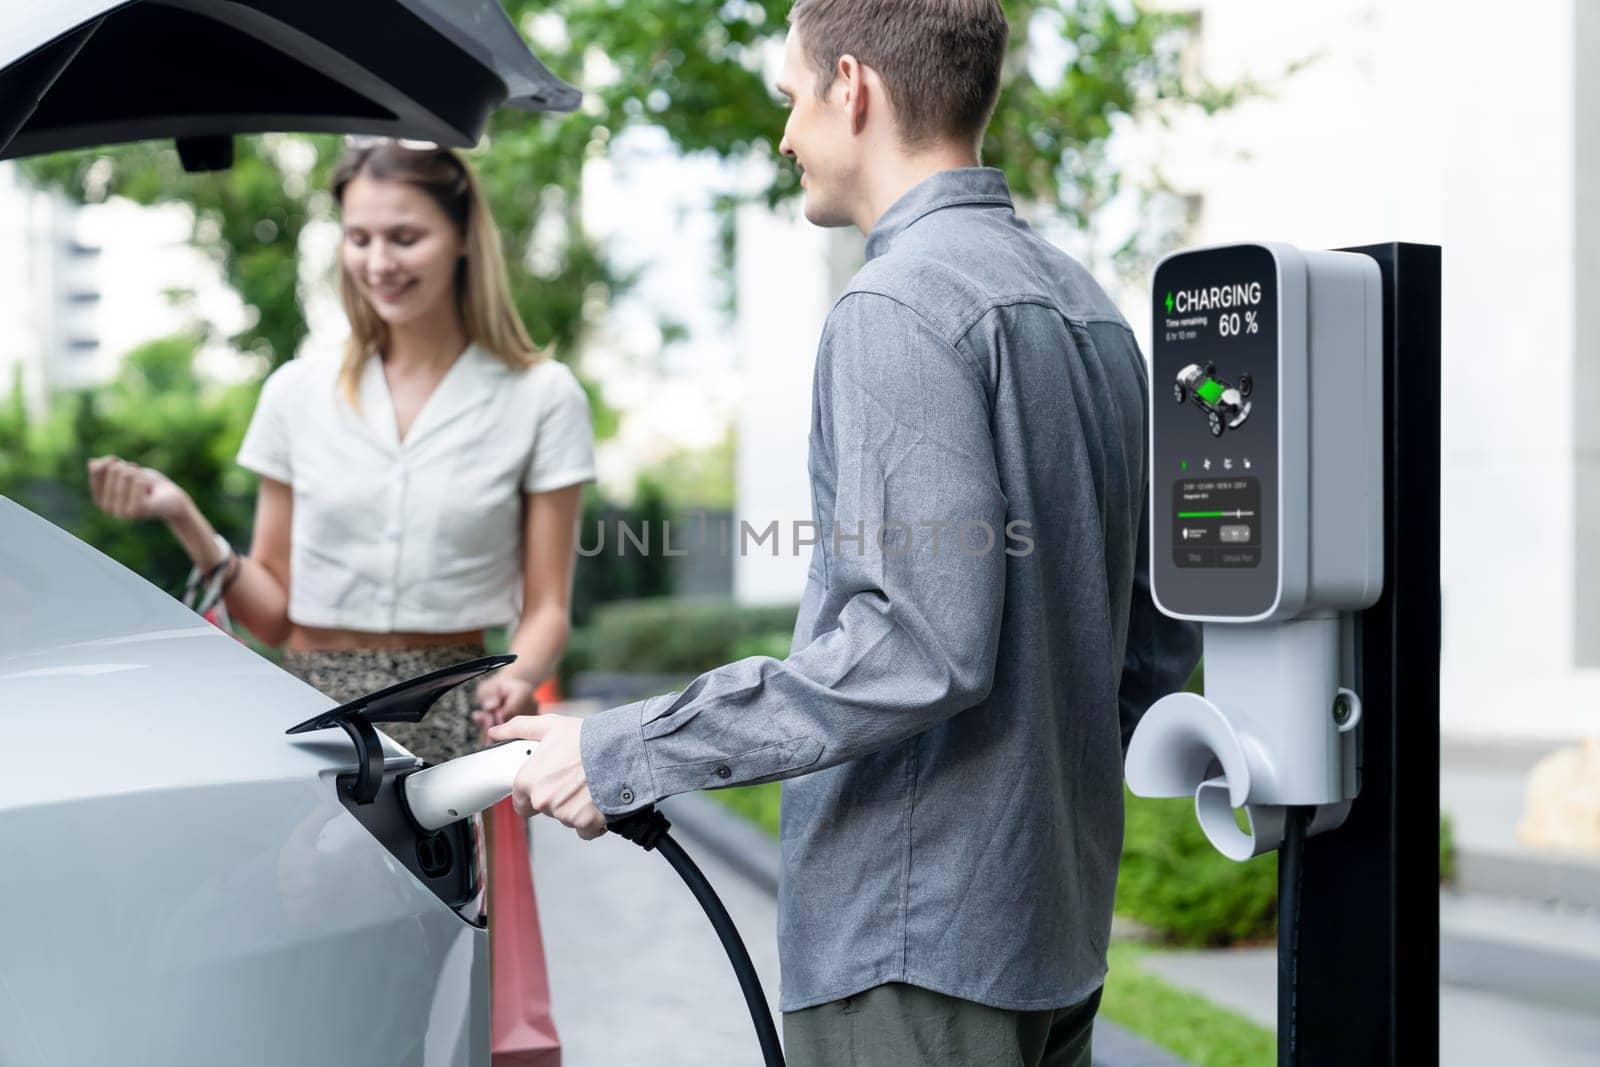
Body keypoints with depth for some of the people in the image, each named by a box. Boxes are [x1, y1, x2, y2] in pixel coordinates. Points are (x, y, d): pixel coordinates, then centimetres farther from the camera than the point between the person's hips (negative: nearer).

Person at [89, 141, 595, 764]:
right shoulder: (297, 391, 9)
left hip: (455, 723, -1)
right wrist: (185, 520, -4)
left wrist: (518, 678, -19)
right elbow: (274, 614, 11)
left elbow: (546, 608, 3)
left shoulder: (541, 397, 2)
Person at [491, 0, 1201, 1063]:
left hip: (917, 939, -9)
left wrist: (623, 754, -19)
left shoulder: (899, 306, -15)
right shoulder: (1090, 306, 13)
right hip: (1061, 921, 9)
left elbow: (921, 643, -24)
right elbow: (1162, 633, 16)